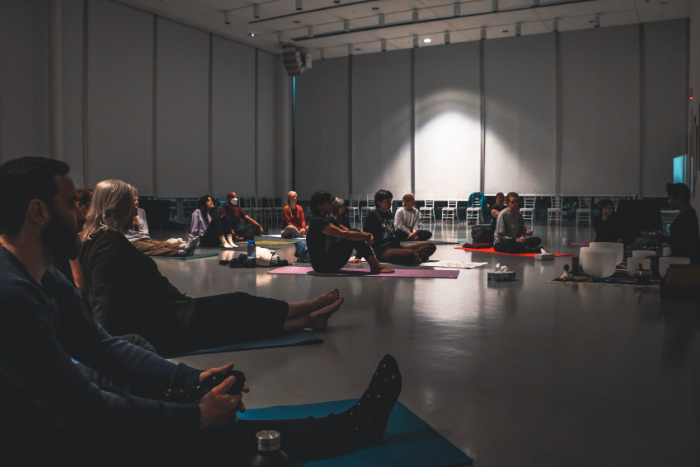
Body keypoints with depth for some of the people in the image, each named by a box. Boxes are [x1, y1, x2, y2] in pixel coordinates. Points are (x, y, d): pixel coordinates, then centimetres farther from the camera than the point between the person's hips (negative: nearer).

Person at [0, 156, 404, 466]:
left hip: (54, 421, 9)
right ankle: (351, 430, 4)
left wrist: (192, 379, -4)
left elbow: (104, 347, 8)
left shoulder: (45, 280, 5)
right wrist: (196, 415, -22)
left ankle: (352, 426, 10)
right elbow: (82, 410, -29)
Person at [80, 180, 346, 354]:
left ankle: (309, 319, 16)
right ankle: (311, 312, 18)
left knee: (238, 310, 11)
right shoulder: (111, 244, -18)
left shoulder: (95, 240, 12)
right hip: (164, 327, -10)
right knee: (241, 307, 1)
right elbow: (105, 301, -26)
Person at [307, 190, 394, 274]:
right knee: (351, 237, -17)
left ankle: (374, 266, -9)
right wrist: (367, 236, -16)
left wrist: (366, 235, -8)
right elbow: (345, 234, -24)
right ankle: (376, 266, -13)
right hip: (321, 265, -10)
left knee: (355, 234, -1)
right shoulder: (318, 221, -15)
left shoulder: (327, 219, 17)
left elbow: (347, 231, 10)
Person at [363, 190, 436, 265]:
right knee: (409, 254, -38)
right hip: (383, 251, -8)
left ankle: (416, 255, -24)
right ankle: (416, 256, -8)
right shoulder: (373, 214, -5)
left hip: (396, 247, 9)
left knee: (431, 246, -1)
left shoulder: (389, 213, 17)